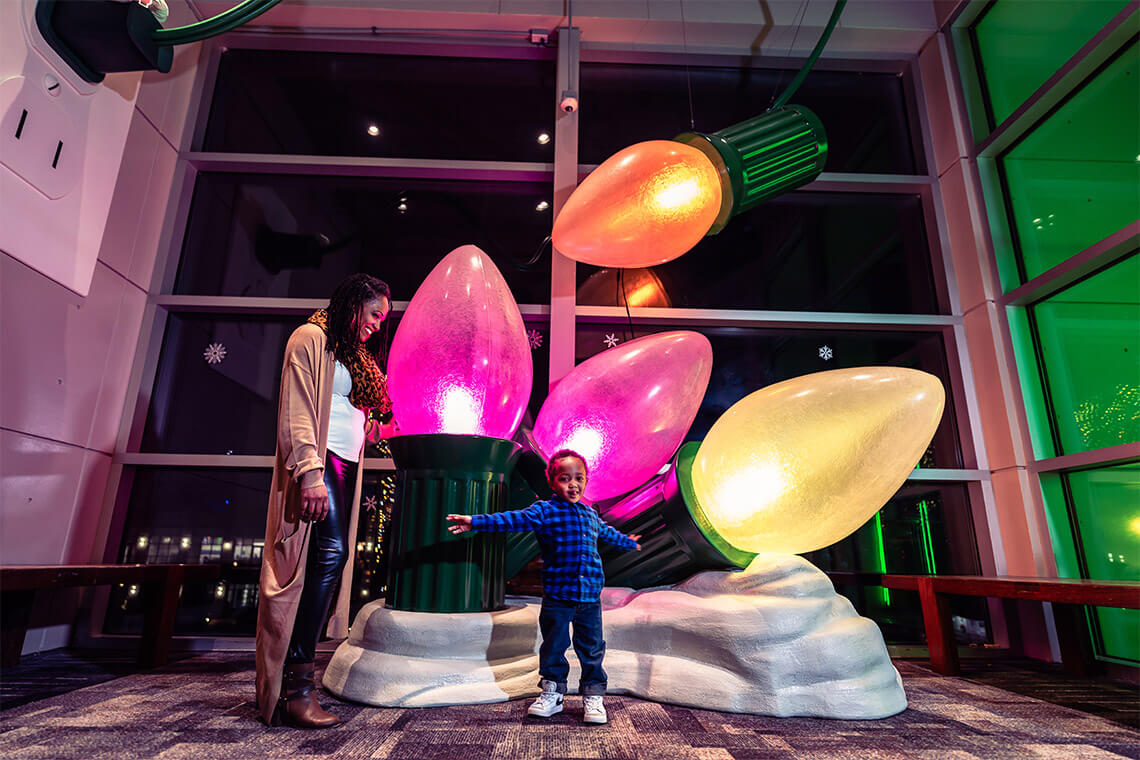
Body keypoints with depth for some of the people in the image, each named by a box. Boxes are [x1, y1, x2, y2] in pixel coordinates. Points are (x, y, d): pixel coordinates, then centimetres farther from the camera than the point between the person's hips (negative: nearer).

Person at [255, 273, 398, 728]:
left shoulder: (355, 355, 26)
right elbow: (297, 413, -12)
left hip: (346, 466, 9)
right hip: (319, 462, -9)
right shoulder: (311, 338, -1)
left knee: (332, 558, 3)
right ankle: (295, 686, -14)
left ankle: (282, 681, 11)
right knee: (332, 552, -20)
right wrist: (310, 473, -20)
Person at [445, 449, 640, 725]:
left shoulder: (590, 513, 12)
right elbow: (514, 519, -14)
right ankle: (552, 693, 30)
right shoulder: (544, 511, -4)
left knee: (592, 647, 10)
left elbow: (606, 532, 33)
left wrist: (627, 541, 50)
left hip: (590, 596, 4)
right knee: (553, 646, 10)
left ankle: (593, 696, 26)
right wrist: (475, 521, -25)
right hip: (557, 596, -3)